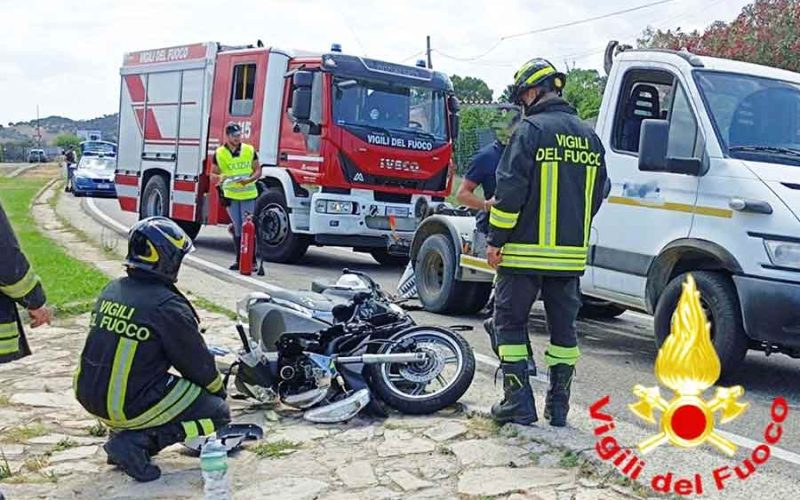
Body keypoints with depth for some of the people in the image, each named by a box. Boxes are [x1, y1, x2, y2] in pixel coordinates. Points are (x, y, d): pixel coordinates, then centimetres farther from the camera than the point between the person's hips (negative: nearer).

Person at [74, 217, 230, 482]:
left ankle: (122, 431, 14)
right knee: (218, 413, 4)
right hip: (130, 405, -8)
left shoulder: (111, 291, 5)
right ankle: (137, 442, -7)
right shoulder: (168, 306, -18)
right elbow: (198, 363, -7)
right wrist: (219, 390, 12)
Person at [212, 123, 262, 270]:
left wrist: (249, 180, -15)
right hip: (230, 195, 1)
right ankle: (239, 259, 14)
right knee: (237, 227, 6)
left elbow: (258, 171, 2)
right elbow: (215, 173, 12)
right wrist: (221, 179, -6)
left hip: (248, 194, -1)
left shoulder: (250, 150, 0)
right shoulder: (219, 153, 1)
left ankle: (251, 260, -2)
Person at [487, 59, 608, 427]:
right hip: (571, 254, 6)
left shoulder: (531, 130, -10)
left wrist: (496, 240, -8)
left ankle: (519, 403, 4)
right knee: (564, 326, 12)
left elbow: (510, 190, -14)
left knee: (510, 322, 5)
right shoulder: (589, 136, 12)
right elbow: (597, 194, 18)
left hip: (526, 250, -6)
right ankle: (558, 405, 17)